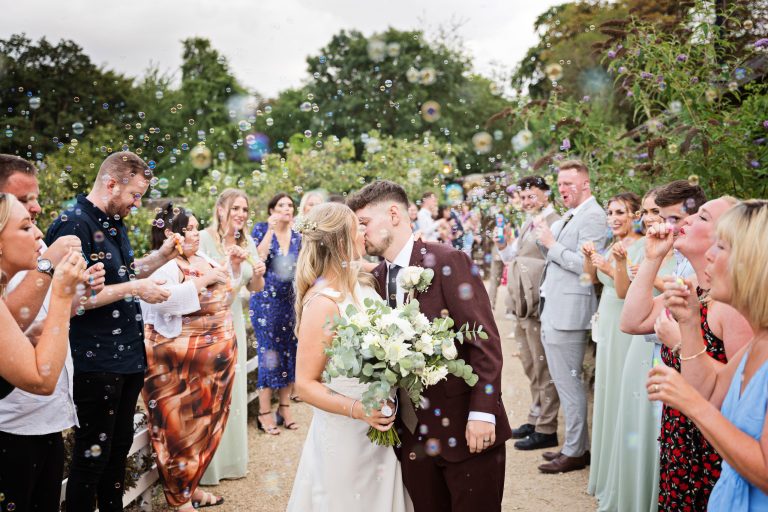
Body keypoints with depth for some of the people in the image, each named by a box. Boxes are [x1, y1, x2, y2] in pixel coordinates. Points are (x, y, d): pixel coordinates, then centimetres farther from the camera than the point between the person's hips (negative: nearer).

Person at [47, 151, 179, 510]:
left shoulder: (115, 224, 12)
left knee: (120, 446, 19)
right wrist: (133, 289, -20)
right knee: (93, 454, 4)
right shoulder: (72, 225, -17)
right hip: (96, 364, -9)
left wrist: (161, 257, 8)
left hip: (129, 356, 9)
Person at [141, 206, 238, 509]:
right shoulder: (164, 266, -13)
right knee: (182, 426, 2)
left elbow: (226, 295, 23)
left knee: (205, 424, 16)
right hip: (182, 363, -8)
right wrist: (201, 281, -25)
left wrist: (232, 267, 8)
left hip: (216, 358, 8)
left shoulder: (204, 260, 11)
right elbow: (161, 298, -34)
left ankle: (190, 486, 32)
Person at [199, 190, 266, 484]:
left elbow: (255, 289, 9)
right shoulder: (204, 239, -11)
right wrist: (228, 261, -27)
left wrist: (258, 274, -12)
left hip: (234, 322, 6)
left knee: (234, 389, 12)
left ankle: (232, 459, 26)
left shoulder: (247, 242, 5)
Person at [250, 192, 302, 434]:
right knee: (269, 350, -5)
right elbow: (257, 258, -18)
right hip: (265, 299, -5)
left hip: (288, 299, 5)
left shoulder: (297, 237, 8)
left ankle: (285, 405, 17)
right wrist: (270, 230, -19)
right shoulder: (261, 228, -4)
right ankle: (265, 410, 4)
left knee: (289, 350, 6)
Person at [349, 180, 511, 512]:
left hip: (466, 427, -5)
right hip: (412, 436, 6)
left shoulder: (447, 261, -11)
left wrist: (482, 412, -17)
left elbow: (484, 339, -14)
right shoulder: (376, 278, 8)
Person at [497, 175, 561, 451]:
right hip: (522, 306, 10)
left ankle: (546, 430, 10)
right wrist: (505, 247, 4)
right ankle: (535, 418, 33)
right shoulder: (528, 224, 15)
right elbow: (515, 259, 20)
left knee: (543, 368, 0)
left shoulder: (554, 224, -15)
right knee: (531, 366, 19)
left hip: (540, 307, -10)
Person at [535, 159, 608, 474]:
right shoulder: (569, 217, 17)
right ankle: (577, 444, 26)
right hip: (553, 310, 10)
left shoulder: (593, 217, -12)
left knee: (569, 383, -2)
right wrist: (543, 238, 3)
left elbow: (584, 264, -21)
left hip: (568, 311, -10)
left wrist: (551, 244, -14)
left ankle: (575, 452, 9)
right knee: (564, 382, 16)